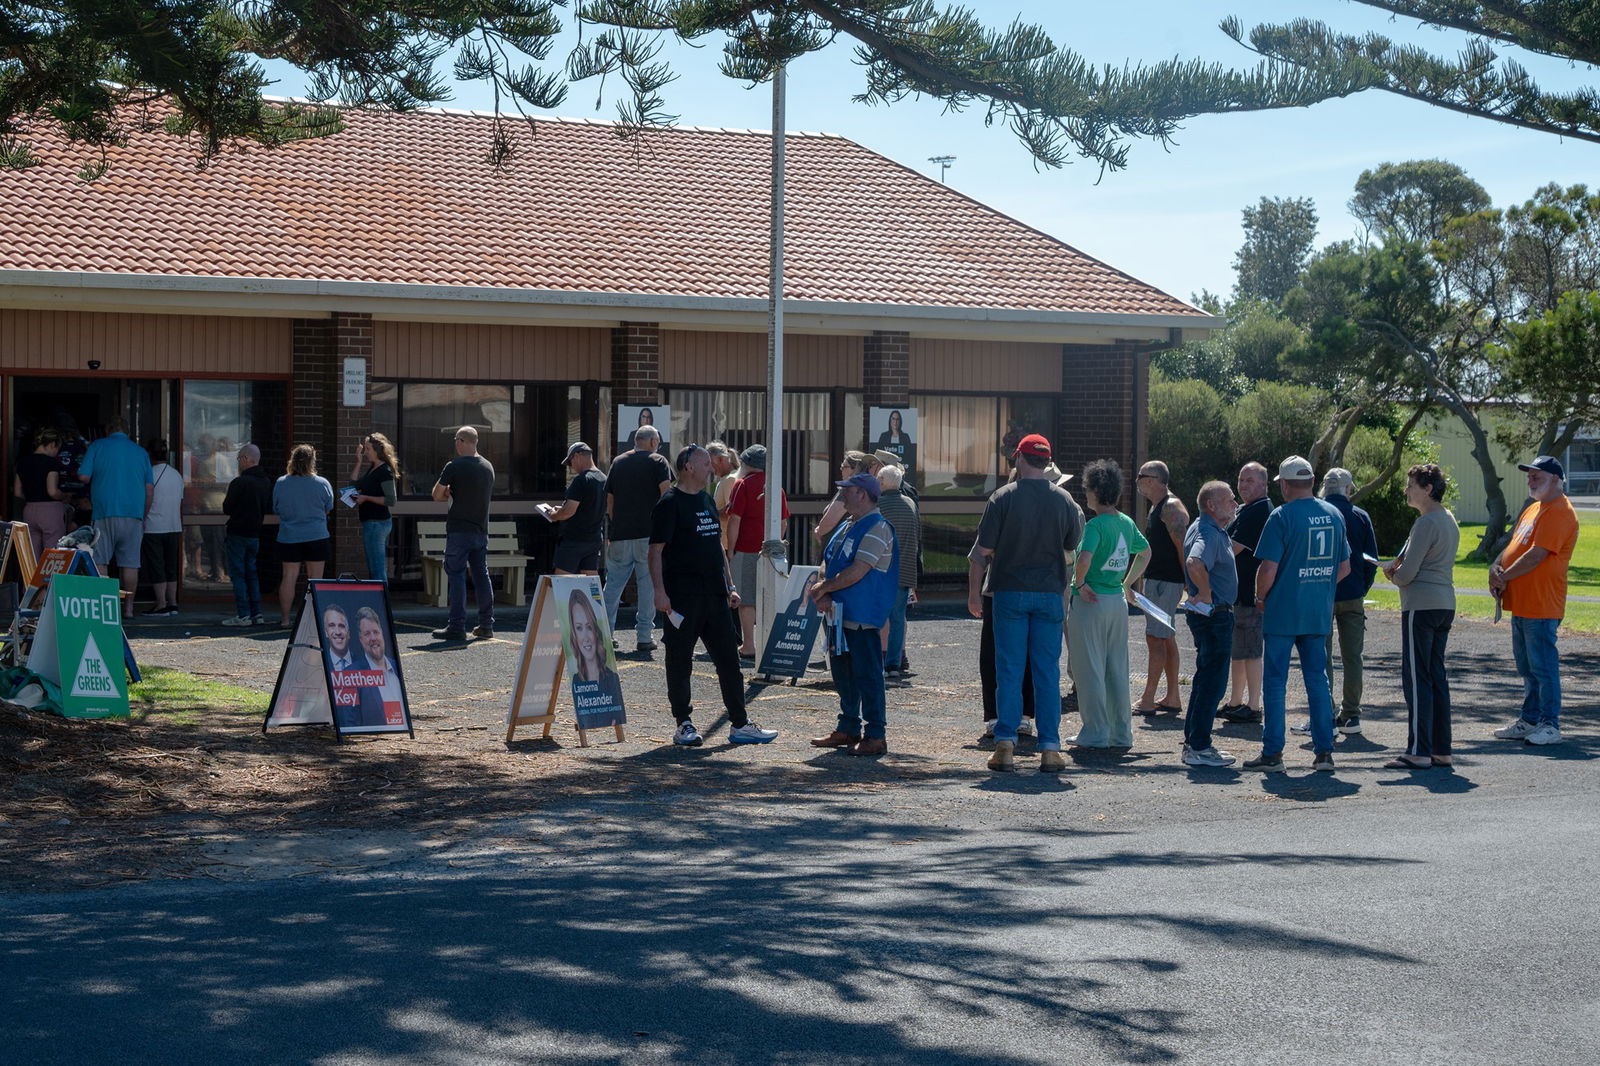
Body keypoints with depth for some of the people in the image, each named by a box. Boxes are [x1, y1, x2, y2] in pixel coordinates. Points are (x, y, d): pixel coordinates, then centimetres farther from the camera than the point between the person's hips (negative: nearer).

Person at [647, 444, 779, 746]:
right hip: (683, 597, -8)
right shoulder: (670, 503, -7)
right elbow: (656, 551, -12)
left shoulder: (708, 501, 17)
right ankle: (684, 725, 9)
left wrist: (729, 586, 18)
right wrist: (660, 591, -20)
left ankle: (740, 724, 12)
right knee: (680, 662, 1)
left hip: (714, 596, 8)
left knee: (729, 660, 7)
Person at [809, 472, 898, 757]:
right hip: (840, 613, 9)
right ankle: (847, 728, 25)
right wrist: (823, 595, -3)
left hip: (863, 616, -9)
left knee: (867, 675, -6)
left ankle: (876, 736, -1)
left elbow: (855, 573, -21)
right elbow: (827, 563, 15)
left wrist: (823, 588, -10)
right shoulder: (847, 526, 16)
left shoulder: (877, 528, -14)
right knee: (843, 672, 15)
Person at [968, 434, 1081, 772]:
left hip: (1010, 591, -2)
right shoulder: (1063, 499, 1)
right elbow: (1074, 547, 10)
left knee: (1009, 670, 3)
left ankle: (1006, 744, 0)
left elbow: (984, 549, -6)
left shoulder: (1003, 497, -6)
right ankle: (1050, 748, 4)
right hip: (1049, 592, 2)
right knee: (1048, 672, 5)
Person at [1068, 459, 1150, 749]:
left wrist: (1079, 583, -15)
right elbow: (1145, 553, 24)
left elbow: (1085, 558, -31)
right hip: (1118, 601, 7)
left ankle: (1095, 734, 3)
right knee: (1117, 669, 13)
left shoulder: (1096, 524, -16)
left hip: (1091, 602, -7)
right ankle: (1121, 733, 18)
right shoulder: (1127, 523, 8)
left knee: (1090, 670, 1)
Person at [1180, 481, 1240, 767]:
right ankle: (1198, 747, -3)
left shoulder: (1203, 528, 15)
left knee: (1206, 678, 16)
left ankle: (1194, 742, 22)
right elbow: (1195, 563, -39)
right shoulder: (1209, 533, -19)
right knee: (1213, 682, -6)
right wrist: (1206, 595, -27)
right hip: (1214, 615, -11)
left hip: (1207, 614, 11)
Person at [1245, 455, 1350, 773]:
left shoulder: (1281, 517, -13)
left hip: (1283, 612, -5)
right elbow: (1345, 567, 12)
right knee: (1317, 680, 11)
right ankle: (1324, 751, 10)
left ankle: (1272, 753, 2)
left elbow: (1268, 569, -16)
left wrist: (1261, 598, 0)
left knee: (1275, 682, 1)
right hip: (1320, 614, 5)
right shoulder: (1334, 515, 7)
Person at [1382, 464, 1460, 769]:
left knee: (1416, 678, -6)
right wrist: (1397, 567, 7)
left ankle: (1419, 752, -7)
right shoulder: (1449, 520, 16)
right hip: (1445, 604, 10)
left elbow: (1407, 573, -17)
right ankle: (1441, 750, 13)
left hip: (1421, 606, -10)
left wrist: (1394, 574, 5)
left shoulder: (1426, 523, -14)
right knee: (1437, 677, 12)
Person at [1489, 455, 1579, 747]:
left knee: (1543, 666, -6)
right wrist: (1496, 567, -1)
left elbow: (1536, 555, -20)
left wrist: (1503, 577, -11)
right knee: (1527, 667, 15)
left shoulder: (1560, 512, -14)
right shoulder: (1533, 509, 18)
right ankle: (1529, 721, 23)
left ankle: (1550, 725, -1)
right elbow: (1514, 545, 19)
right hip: (1522, 604, 10)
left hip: (1541, 607, -10)